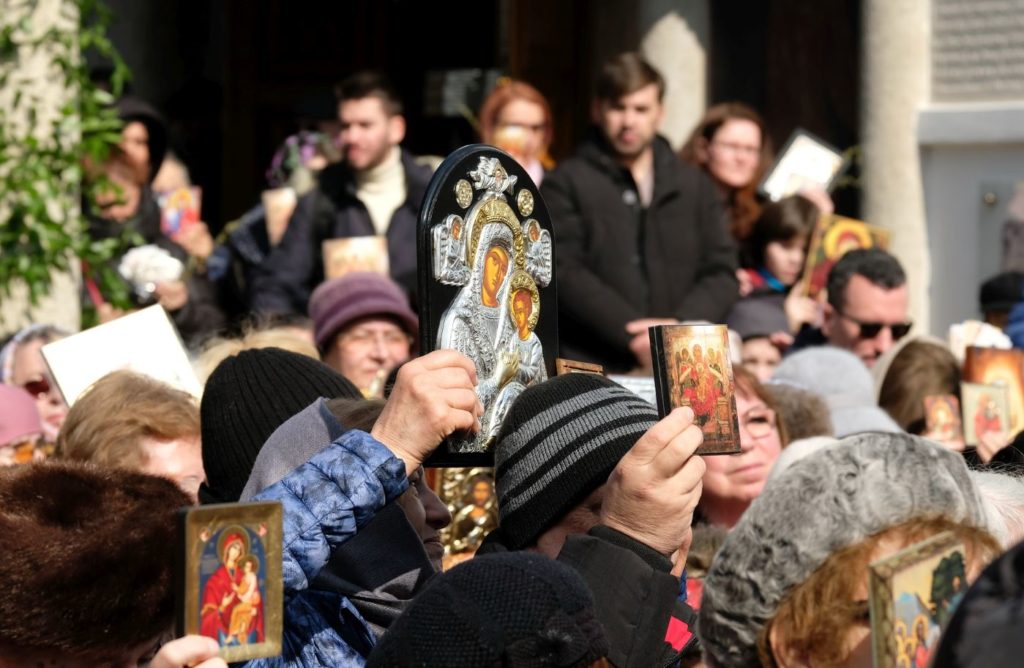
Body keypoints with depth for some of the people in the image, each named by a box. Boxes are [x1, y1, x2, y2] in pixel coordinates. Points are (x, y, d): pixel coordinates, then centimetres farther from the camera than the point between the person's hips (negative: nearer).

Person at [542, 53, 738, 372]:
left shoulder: (694, 185, 18)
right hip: (590, 371, -3)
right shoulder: (566, 184, 5)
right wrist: (633, 338, -14)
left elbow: (721, 271, 12)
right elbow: (565, 273, -5)